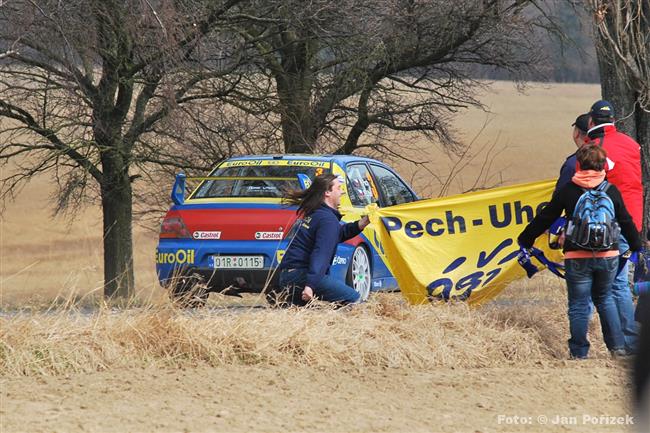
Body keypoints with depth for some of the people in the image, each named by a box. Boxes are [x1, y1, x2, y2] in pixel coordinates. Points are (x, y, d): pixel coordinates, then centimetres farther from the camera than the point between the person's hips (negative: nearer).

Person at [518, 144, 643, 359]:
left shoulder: (568, 191, -2)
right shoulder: (611, 191, 3)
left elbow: (544, 219, 5)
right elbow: (626, 222, 13)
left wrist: (525, 240, 18)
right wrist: (637, 247, 29)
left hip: (577, 258, -2)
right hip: (608, 257, 2)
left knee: (579, 305, 6)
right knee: (604, 299, 21)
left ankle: (579, 354, 6)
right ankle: (617, 347, 15)